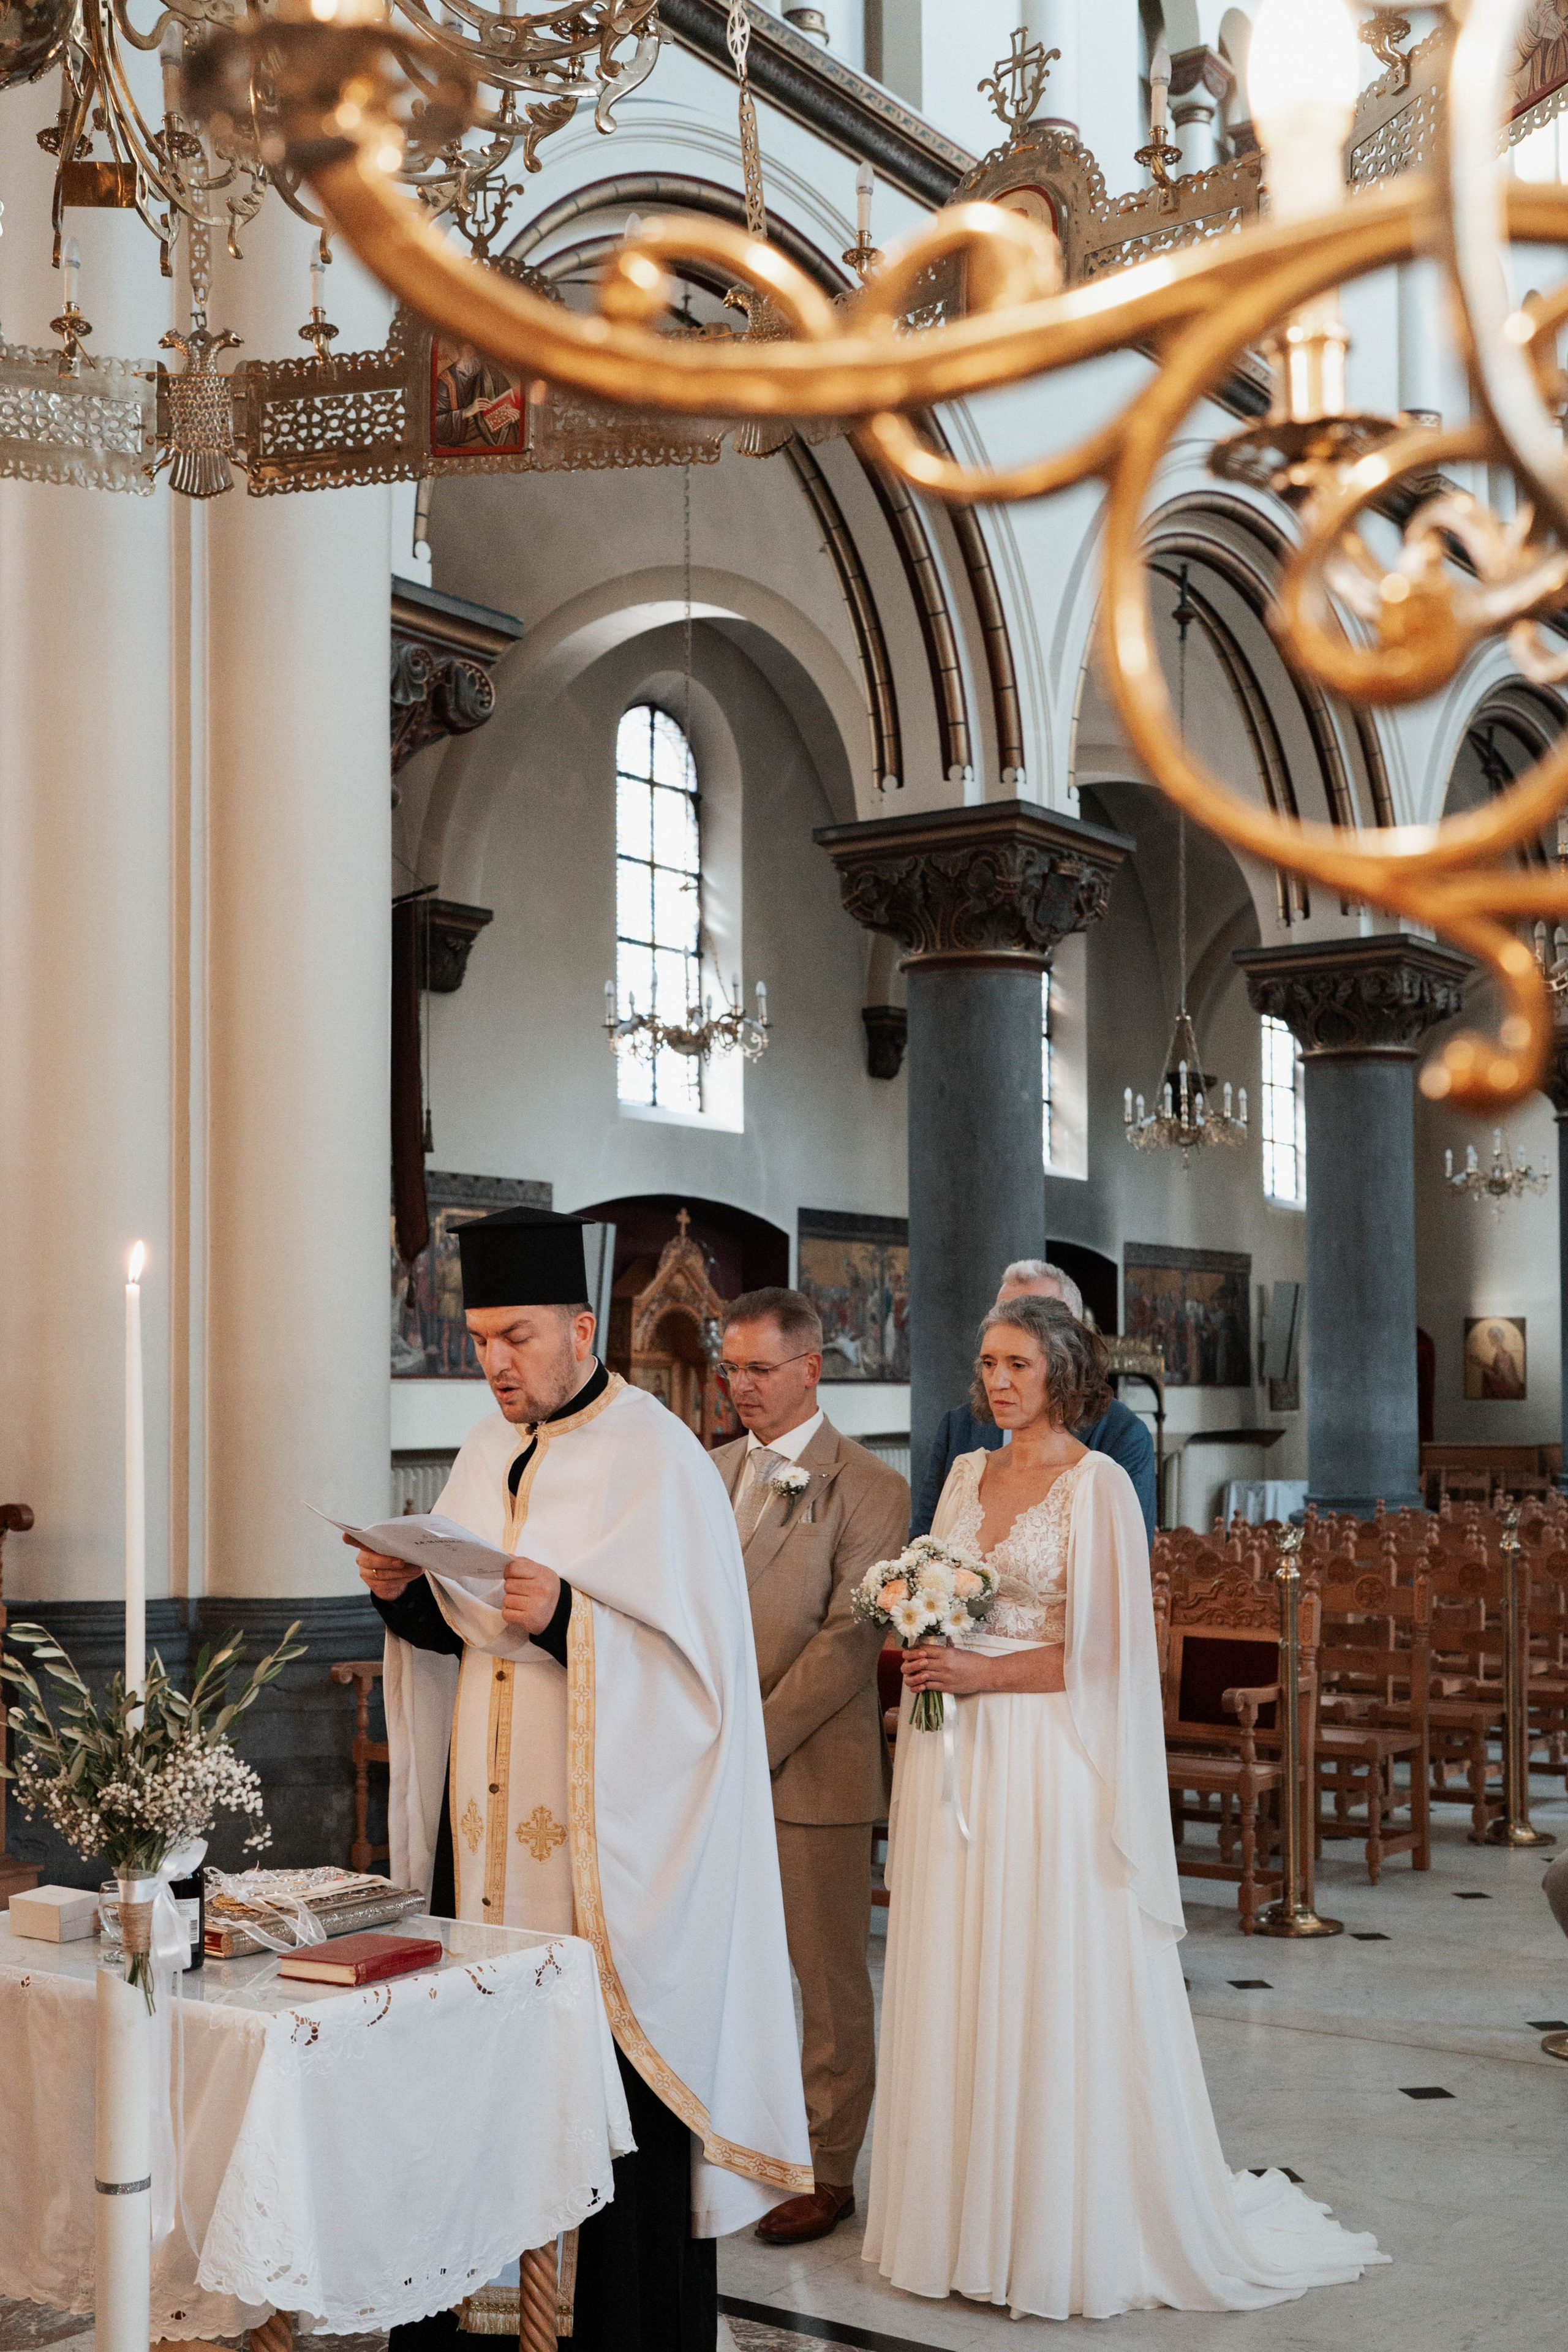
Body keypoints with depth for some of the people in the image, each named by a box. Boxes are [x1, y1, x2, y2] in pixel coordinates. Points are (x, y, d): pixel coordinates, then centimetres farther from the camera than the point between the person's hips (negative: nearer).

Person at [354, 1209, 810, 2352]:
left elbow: (695, 1658, -14)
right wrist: (409, 1595, -3)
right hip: (488, 1819, 6)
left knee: (613, 2081, -2)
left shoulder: (659, 1461, -8)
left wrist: (567, 1617, -26)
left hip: (603, 1822, -6)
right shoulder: (486, 1453, 12)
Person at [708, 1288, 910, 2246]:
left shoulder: (870, 1486, -7)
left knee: (829, 1978, 6)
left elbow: (848, 1639, -13)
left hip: (814, 1769, -5)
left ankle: (828, 2173, 18)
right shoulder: (713, 1470, 12)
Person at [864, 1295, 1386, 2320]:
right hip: (956, 1764, 6)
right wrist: (924, 1658, -1)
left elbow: (1106, 1651, -11)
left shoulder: (1097, 1485, -8)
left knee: (1050, 1995, 0)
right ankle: (970, 2215, 21)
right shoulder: (967, 1476, 12)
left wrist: (984, 1673, -15)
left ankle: (1071, 2234, 13)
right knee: (957, 1993, 9)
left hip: (1045, 1764, -6)